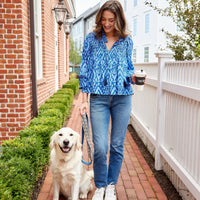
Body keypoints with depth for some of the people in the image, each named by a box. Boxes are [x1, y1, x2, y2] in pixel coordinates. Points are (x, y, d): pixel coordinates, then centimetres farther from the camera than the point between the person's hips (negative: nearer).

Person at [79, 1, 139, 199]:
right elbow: (85, 70, 5)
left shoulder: (126, 41, 9)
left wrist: (133, 77, -9)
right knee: (100, 147, -5)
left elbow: (129, 68, 16)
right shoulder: (92, 39, 6)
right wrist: (84, 100, -1)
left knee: (117, 145, 6)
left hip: (122, 97, 1)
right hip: (98, 98, -1)